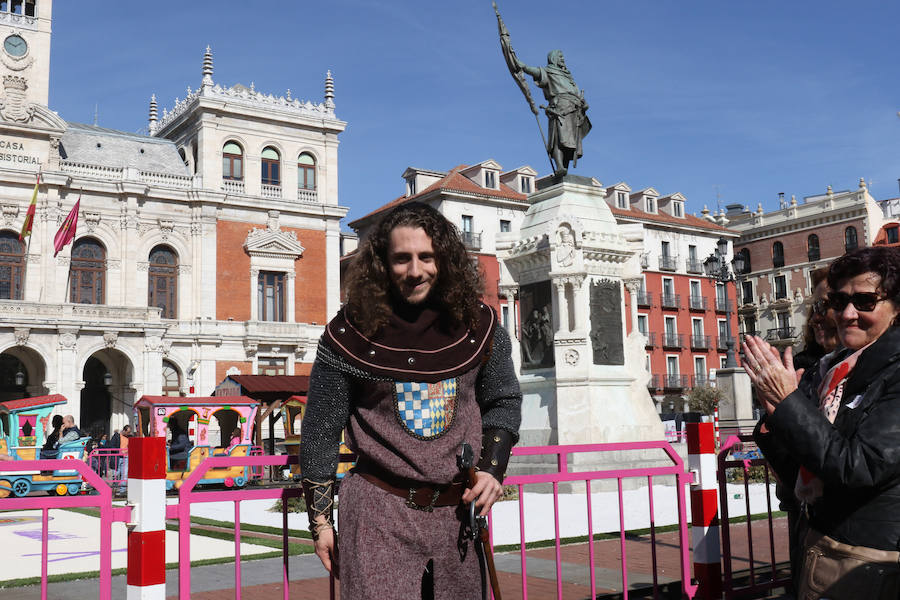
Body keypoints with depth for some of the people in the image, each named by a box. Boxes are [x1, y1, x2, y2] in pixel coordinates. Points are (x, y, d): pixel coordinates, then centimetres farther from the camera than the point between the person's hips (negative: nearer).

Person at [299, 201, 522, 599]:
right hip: (380, 507, -3)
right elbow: (320, 431, -1)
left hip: (458, 507, 3)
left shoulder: (478, 325, -2)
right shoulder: (350, 332, -9)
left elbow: (503, 401, 14)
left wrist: (492, 468, -1)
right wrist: (320, 520, 2)